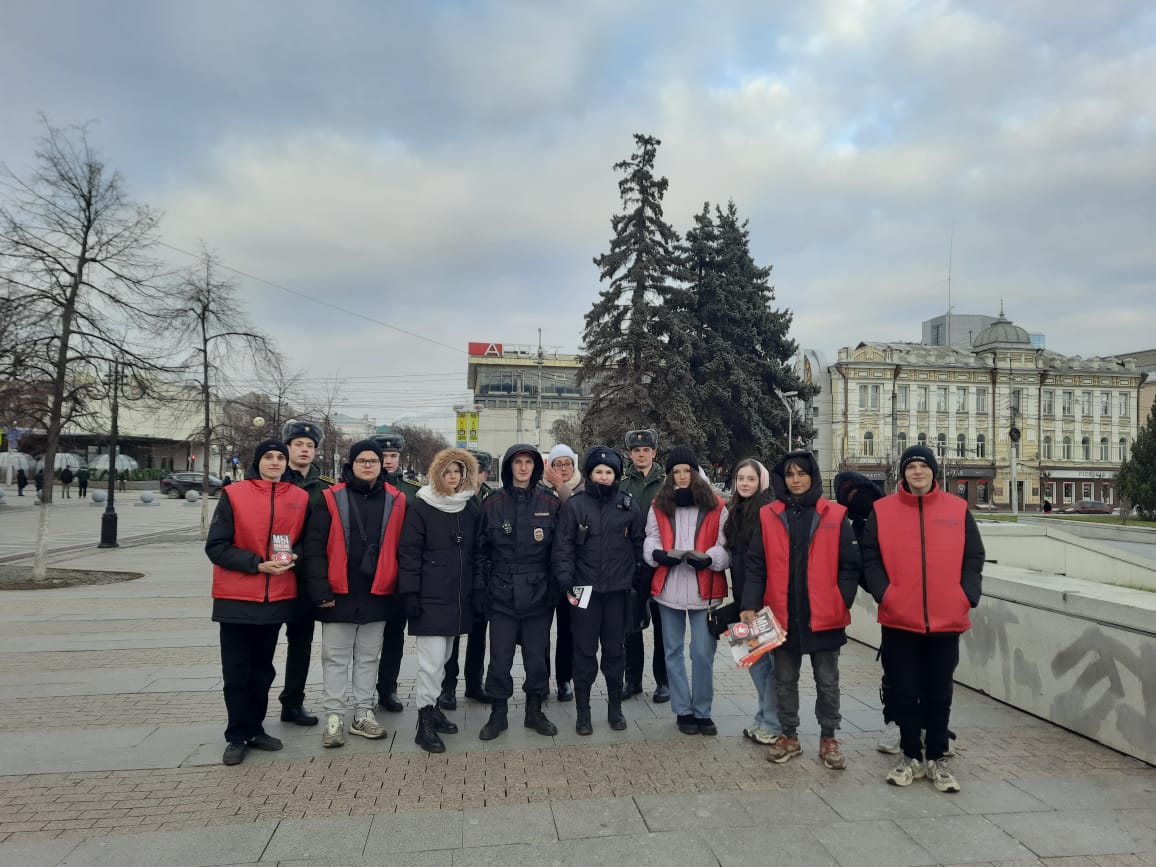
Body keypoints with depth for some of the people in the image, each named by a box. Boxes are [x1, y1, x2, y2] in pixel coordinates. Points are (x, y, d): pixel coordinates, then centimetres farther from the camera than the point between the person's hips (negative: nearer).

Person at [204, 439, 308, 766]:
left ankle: (255, 729, 28)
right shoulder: (233, 495, -5)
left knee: (263, 669, 15)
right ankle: (237, 736, 17)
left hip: (277, 597, 3)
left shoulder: (300, 498, 2)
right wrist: (257, 563, -17)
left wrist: (293, 555, -10)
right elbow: (216, 546, -7)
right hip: (237, 597, -3)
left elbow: (305, 540, 12)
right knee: (237, 671, 4)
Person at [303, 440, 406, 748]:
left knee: (368, 657, 13)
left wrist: (399, 588, 2)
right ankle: (334, 716, 18)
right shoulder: (330, 499, -4)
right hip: (339, 593, -2)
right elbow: (314, 549, -6)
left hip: (377, 593, 2)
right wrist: (320, 591, -11)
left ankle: (364, 715, 24)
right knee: (335, 657, 7)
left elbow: (400, 548, 6)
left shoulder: (395, 500, 3)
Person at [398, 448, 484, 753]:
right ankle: (425, 722, 4)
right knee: (431, 661, -6)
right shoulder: (421, 507, -7)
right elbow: (408, 553, -9)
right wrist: (410, 594, -14)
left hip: (459, 597, 6)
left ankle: (432, 707, 30)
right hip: (430, 597, -5)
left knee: (442, 659, 16)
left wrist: (477, 591, 11)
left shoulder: (471, 508, 8)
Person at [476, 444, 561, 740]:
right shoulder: (493, 503, 1)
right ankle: (498, 713, 22)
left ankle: (534, 710, 26)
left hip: (538, 593, 1)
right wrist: (480, 588, -1)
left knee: (538, 656, 10)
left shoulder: (550, 504, 2)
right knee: (500, 658, 5)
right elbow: (482, 549, 3)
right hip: (502, 594, -1)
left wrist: (556, 588, 1)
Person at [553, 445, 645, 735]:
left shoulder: (627, 505, 4)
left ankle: (615, 706, 27)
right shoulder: (575, 505, -3)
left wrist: (641, 584, 8)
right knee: (585, 651, 5)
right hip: (585, 590, -2)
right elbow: (563, 548, -4)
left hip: (618, 591, 2)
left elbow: (639, 547, 9)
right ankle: (582, 710, 18)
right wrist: (566, 584, -13)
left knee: (615, 650, 12)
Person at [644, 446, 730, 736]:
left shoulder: (716, 506, 0)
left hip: (704, 589, -2)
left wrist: (709, 559, -20)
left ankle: (702, 711, 17)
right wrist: (658, 553, -14)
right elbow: (650, 540, 8)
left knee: (703, 653, -1)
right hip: (669, 588, 3)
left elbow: (726, 545, -1)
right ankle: (683, 711, 23)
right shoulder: (659, 505, 7)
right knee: (674, 651, 10)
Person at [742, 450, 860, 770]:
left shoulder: (835, 516, -2)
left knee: (827, 681, 13)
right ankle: (788, 736, 29)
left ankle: (828, 738, 28)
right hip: (781, 616, 1)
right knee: (785, 680, 14)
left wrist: (842, 602, -7)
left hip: (824, 616, -1)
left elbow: (850, 565, 1)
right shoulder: (768, 516, 1)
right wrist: (750, 605, -8)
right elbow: (755, 565, -1)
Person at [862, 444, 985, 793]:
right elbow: (870, 558, -2)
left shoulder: (958, 509, 4)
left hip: (947, 620, 1)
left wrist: (968, 595, -8)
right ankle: (911, 756, 24)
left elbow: (973, 557, 4)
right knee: (905, 693, 9)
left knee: (939, 694, 11)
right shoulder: (882, 510, 0)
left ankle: (938, 759, 26)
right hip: (899, 620, -1)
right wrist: (884, 594, -13)